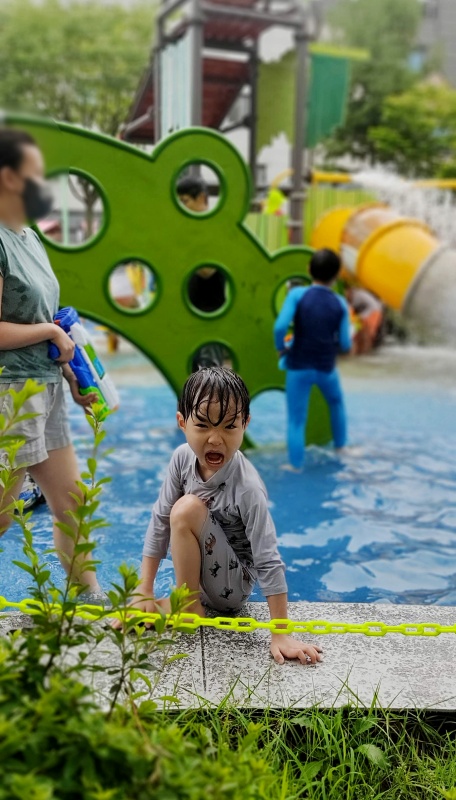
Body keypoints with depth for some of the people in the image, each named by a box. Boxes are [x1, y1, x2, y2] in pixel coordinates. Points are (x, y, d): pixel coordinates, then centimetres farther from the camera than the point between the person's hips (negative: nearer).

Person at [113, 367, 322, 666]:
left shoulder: (247, 488, -31)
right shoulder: (183, 458, -15)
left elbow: (269, 562, -27)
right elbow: (161, 519, -7)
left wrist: (280, 635, -26)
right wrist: (144, 591, -6)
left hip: (232, 586, -7)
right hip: (202, 577, 7)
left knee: (188, 509, -25)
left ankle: (189, 607, -9)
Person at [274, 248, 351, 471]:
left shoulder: (297, 294, -11)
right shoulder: (340, 303, -5)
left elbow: (280, 327, -23)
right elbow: (345, 344, -5)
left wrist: (281, 348, -5)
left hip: (299, 367, -2)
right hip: (326, 367, 2)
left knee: (296, 419, 9)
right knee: (336, 403, 30)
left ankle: (296, 464, 12)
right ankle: (340, 446, 41)